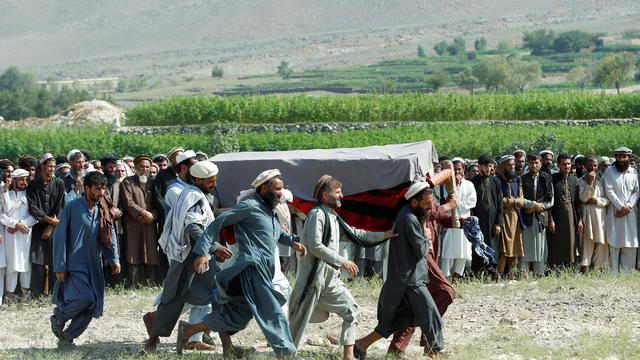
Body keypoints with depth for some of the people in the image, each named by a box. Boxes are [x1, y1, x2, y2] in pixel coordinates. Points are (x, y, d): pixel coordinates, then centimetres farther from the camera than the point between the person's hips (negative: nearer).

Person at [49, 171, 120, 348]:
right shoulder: (73, 207, -5)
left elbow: (110, 236, 18)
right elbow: (60, 237, -5)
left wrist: (114, 259, 1)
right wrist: (60, 267, -9)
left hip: (94, 265, 6)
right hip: (75, 263, -6)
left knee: (93, 306, -1)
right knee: (85, 297, -21)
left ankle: (66, 337, 14)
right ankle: (58, 317, 7)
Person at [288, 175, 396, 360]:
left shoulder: (333, 217, 17)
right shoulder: (317, 214, -12)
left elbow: (355, 234, 26)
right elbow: (315, 246, -21)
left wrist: (383, 235, 21)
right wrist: (342, 262, -22)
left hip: (330, 279, 9)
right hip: (314, 277, -9)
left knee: (352, 311, 5)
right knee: (300, 319, -5)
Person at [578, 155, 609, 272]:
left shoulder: (602, 180, 12)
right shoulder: (581, 181, 6)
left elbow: (607, 200, 8)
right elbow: (583, 198, -7)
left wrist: (596, 200, -7)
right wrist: (590, 182, -11)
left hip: (600, 215, 2)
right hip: (587, 215, -2)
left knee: (601, 242, 1)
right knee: (586, 242, -7)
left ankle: (600, 268, 3)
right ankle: (584, 269, -8)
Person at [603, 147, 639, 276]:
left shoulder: (634, 172, 12)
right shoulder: (609, 172, 4)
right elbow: (609, 191, -5)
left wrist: (629, 206, -9)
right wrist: (621, 206, -12)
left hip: (630, 211, 3)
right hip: (615, 211, -3)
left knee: (630, 243, 0)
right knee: (614, 244, -5)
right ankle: (613, 274, -5)